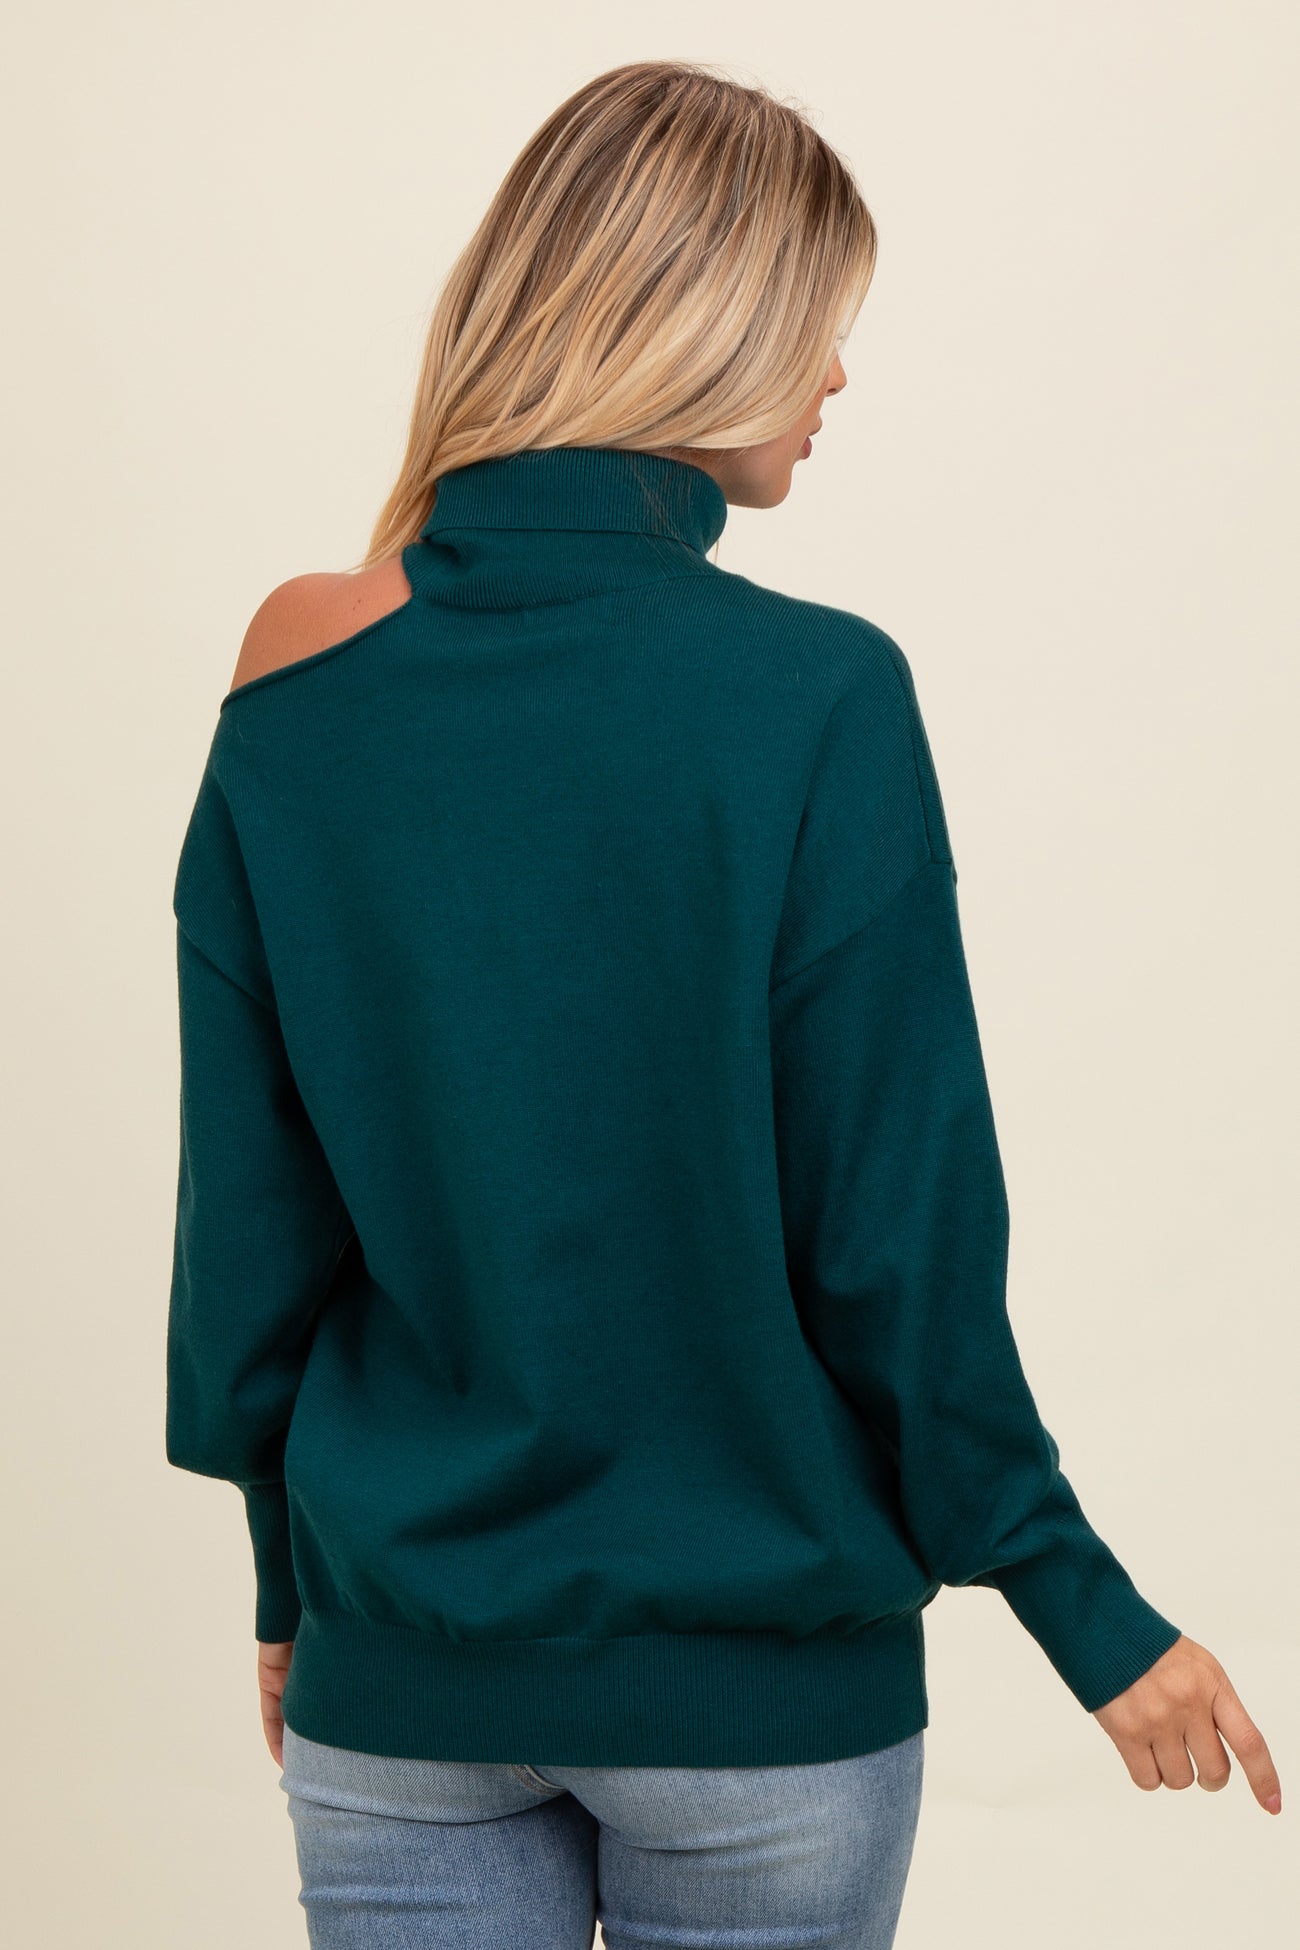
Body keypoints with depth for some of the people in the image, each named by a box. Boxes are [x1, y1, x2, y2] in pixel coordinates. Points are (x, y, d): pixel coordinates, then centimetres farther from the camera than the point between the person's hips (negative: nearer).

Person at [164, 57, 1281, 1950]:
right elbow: (896, 1240, -14)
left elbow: (249, 1240, 1)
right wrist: (1090, 1614, -2)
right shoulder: (818, 696, -15)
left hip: (399, 1680, 3)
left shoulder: (294, 700, -4)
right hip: (763, 1687, -2)